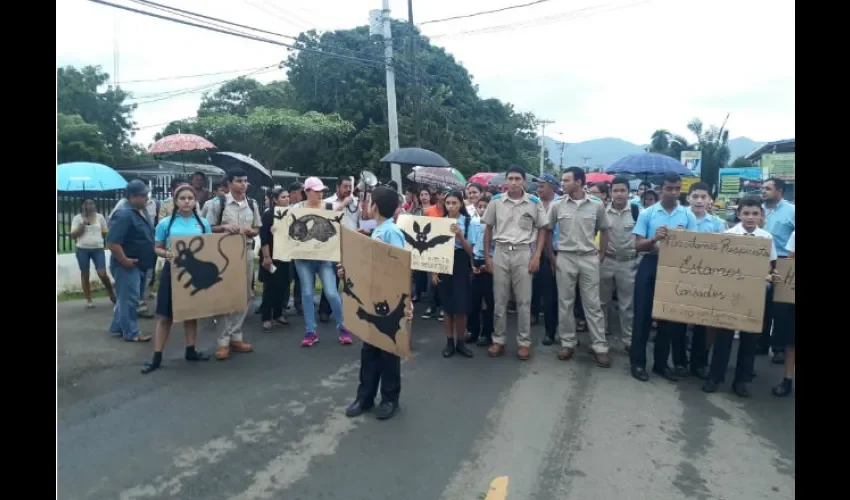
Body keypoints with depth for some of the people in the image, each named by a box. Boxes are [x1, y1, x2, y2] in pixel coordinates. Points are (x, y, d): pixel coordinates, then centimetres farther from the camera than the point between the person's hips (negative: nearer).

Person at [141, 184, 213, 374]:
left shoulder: (203, 223, 2)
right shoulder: (165, 223, -4)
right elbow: (157, 248, 1)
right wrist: (166, 254, -19)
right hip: (173, 271, -2)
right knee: (165, 315, 1)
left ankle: (190, 351, 28)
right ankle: (157, 357, 9)